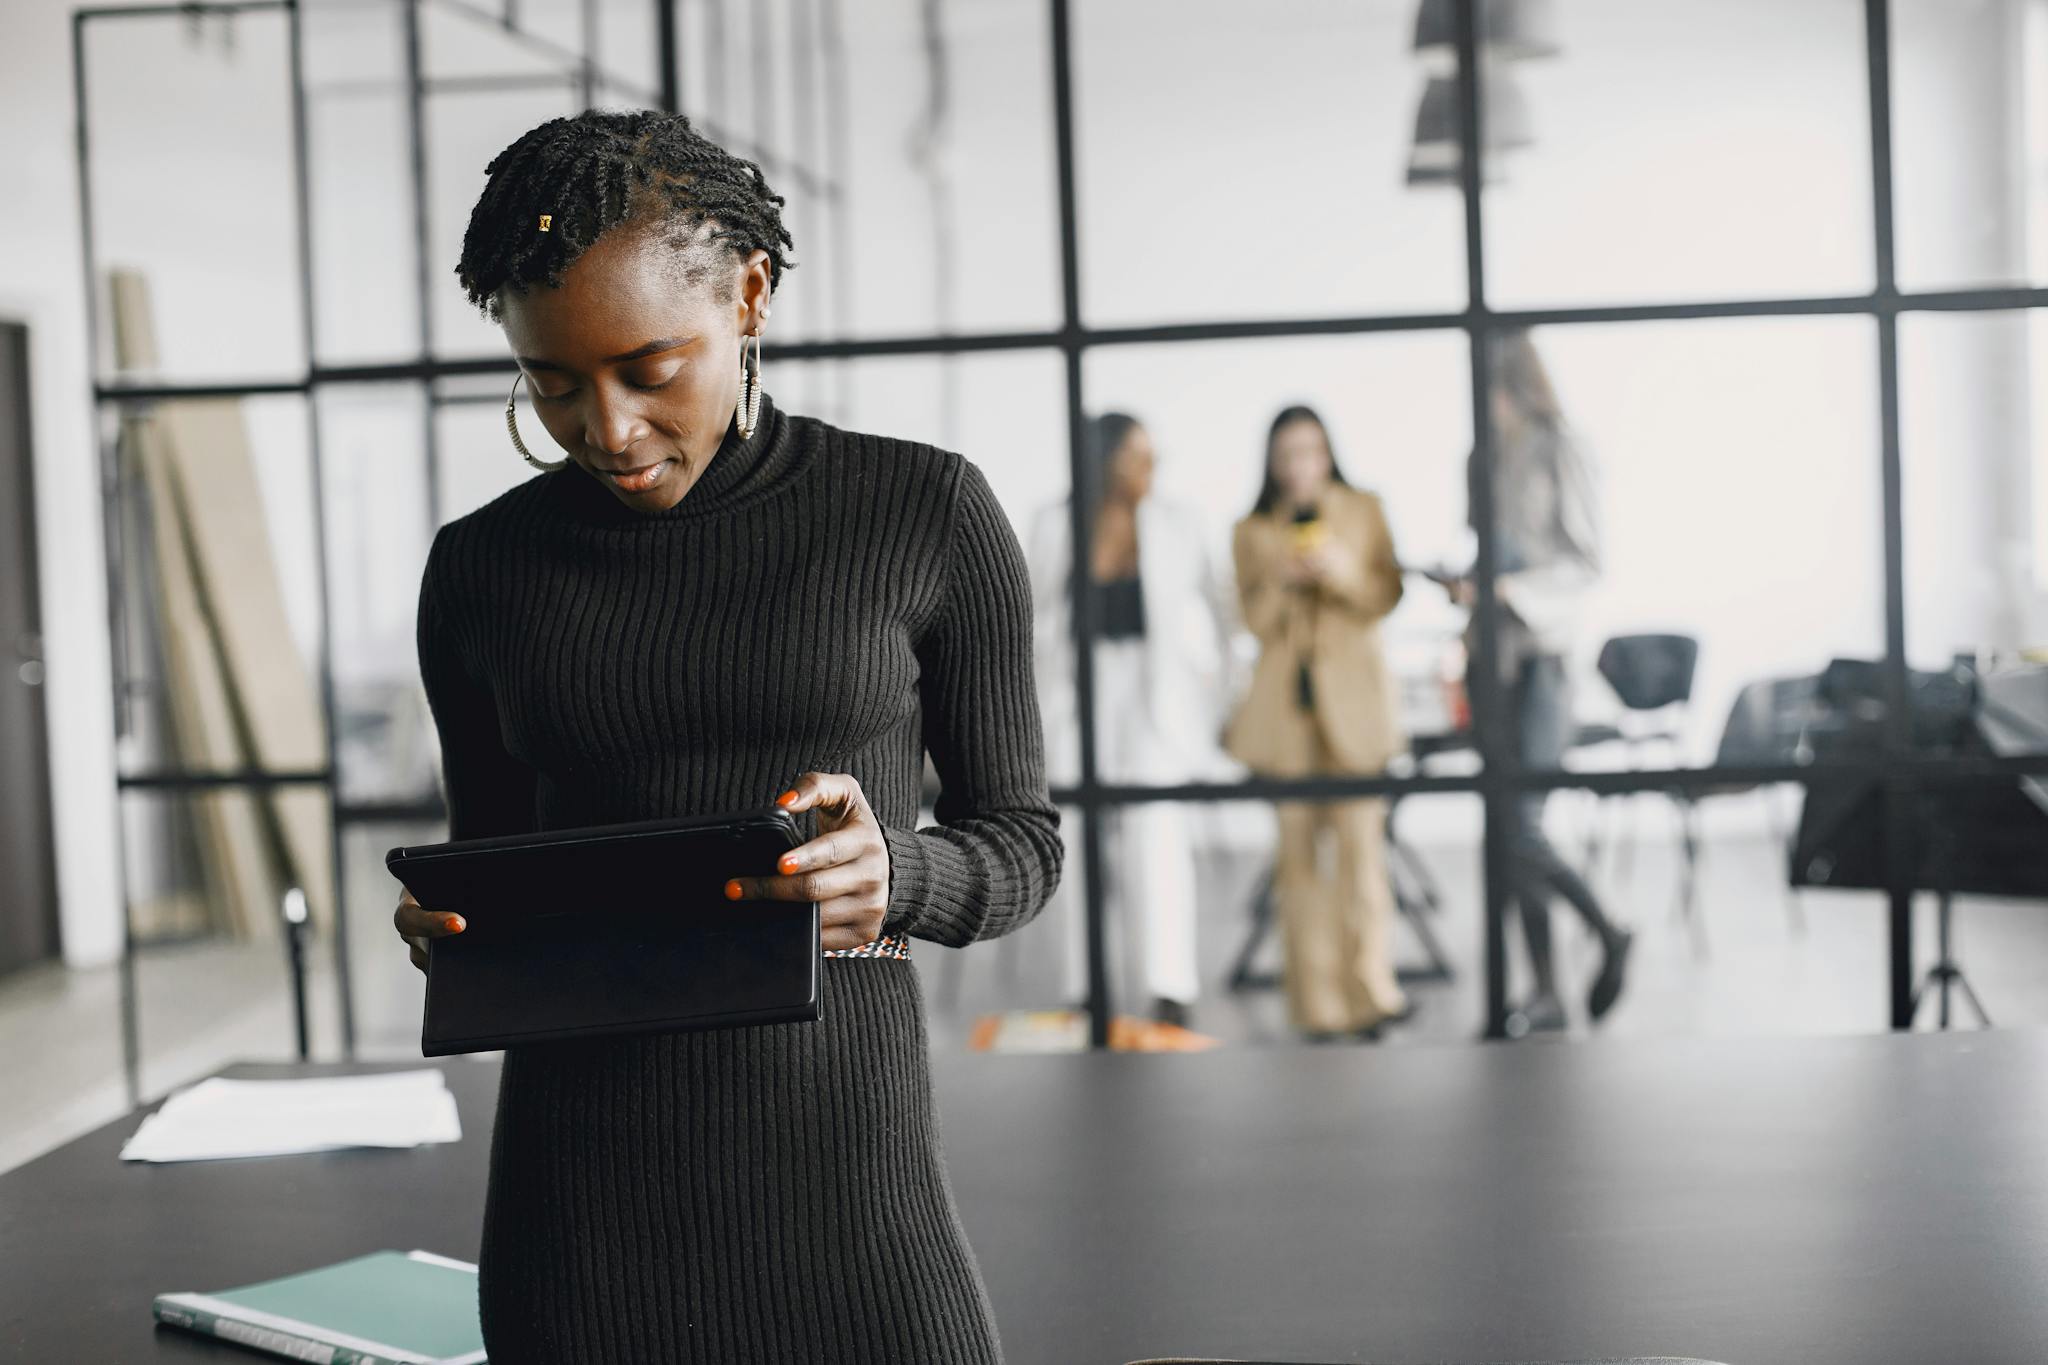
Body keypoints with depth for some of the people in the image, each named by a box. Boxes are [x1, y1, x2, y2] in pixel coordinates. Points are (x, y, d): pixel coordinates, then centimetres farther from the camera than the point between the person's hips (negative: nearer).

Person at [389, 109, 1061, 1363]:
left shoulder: (927, 515, -1)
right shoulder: (482, 573, 6)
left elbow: (1019, 843, 4)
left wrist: (893, 878, -17)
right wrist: (451, 930, -8)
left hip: (847, 1169, -1)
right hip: (576, 1198, 2)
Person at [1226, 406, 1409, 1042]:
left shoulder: (1364, 511, 11)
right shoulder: (1253, 530, 12)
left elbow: (1388, 595, 5)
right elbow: (1254, 618, 7)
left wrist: (1342, 571, -12)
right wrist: (1284, 581, -11)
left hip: (1353, 693, -1)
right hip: (1285, 697, 1)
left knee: (1360, 840, -12)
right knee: (1298, 849, -2)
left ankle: (1369, 990, -8)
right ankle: (1318, 1005, 2)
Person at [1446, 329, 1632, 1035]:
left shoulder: (1558, 452, -6)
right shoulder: (1482, 459, 14)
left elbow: (1586, 561, -9)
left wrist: (1507, 589, -19)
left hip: (1543, 655, -7)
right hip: (1496, 657, 7)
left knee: (1519, 829, -13)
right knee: (1511, 833, 6)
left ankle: (1609, 936, 10)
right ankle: (1545, 990, 12)